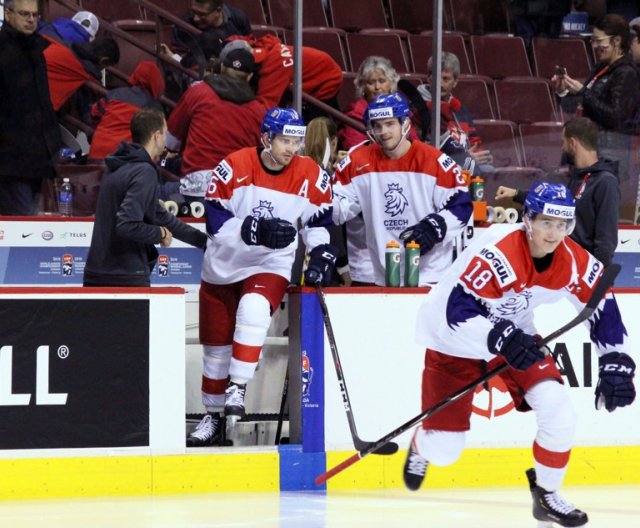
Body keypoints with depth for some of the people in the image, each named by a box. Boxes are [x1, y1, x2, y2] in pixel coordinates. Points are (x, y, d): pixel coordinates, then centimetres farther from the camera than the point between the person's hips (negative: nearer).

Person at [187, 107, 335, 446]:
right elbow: (215, 220, -16)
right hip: (223, 266, 0)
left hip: (272, 267, 0)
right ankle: (213, 418, 25)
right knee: (216, 344, 8)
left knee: (254, 307, -33)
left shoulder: (312, 177, -7)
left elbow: (320, 221, 7)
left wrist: (321, 254, -9)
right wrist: (255, 230, -29)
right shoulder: (234, 168, -15)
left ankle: (237, 389, -27)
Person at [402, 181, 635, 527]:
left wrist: (616, 365, -11)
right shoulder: (497, 253, -34)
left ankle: (546, 495, 10)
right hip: (455, 340, -5)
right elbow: (458, 312, -36)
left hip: (515, 334, 5)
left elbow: (603, 310, -3)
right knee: (443, 451, -2)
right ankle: (422, 445, 39)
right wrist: (500, 339, -49)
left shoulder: (575, 262, -15)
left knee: (560, 415, -15)